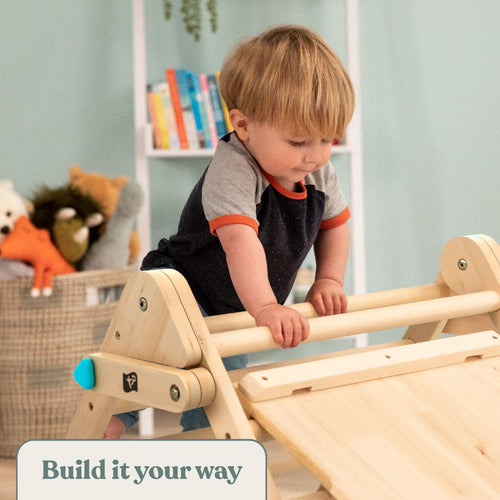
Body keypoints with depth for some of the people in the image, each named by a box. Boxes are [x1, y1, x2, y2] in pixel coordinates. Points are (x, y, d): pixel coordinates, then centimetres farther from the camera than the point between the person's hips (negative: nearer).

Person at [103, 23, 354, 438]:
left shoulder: (319, 172, -8)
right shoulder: (232, 170, -33)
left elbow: (335, 222, 12)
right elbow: (240, 241, -47)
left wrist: (329, 280, -1)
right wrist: (266, 307, -59)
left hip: (237, 309, 8)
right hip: (182, 293, -7)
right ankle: (114, 409, -19)